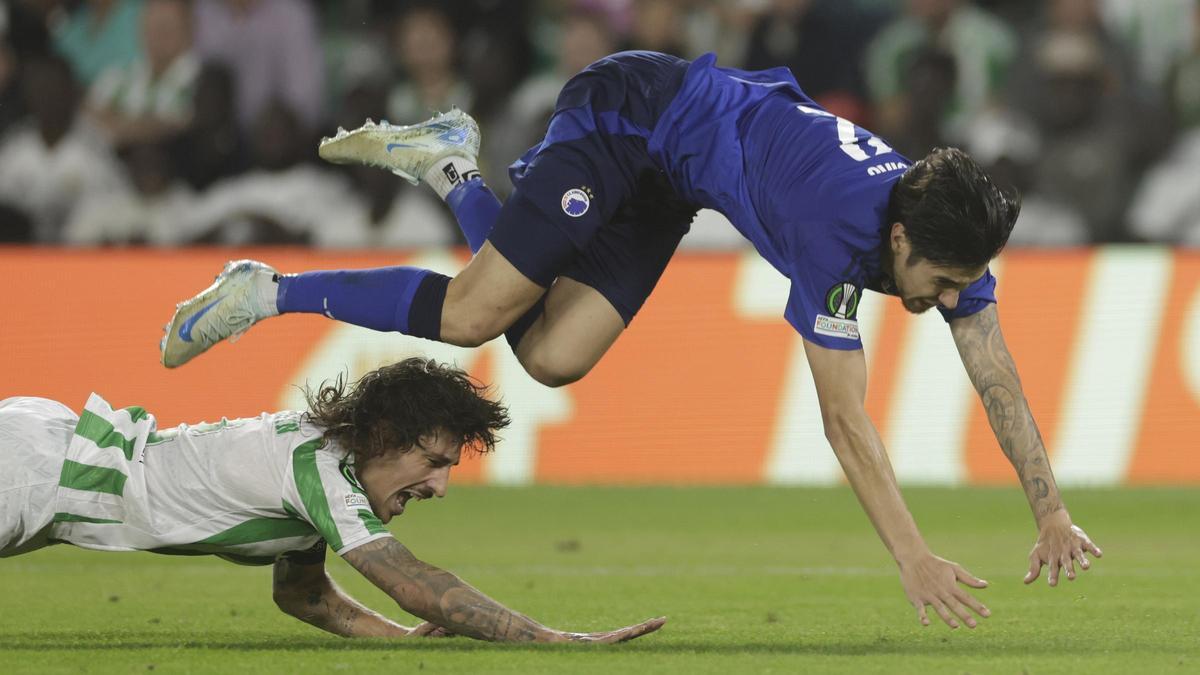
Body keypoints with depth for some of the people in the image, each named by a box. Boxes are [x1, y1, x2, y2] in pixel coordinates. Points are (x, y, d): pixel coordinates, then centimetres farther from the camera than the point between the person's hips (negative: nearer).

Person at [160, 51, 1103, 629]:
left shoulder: (944, 231, -17)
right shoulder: (838, 231, -38)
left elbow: (999, 380, -7)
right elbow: (844, 417, -37)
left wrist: (1052, 514, -12)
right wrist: (913, 559, -39)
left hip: (668, 179, 7)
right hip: (630, 117, -7)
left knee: (553, 358, 1)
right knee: (472, 316, -18)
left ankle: (446, 164, 19)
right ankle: (270, 293, 0)